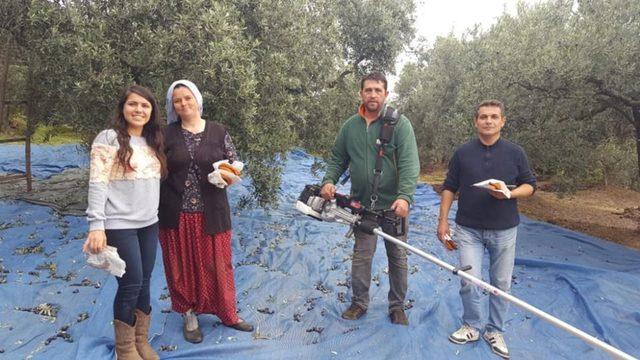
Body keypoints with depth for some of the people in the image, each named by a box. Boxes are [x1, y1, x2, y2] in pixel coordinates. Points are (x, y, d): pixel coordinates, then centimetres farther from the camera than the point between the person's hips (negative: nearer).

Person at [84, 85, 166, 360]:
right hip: (120, 225, -6)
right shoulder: (109, 138, -7)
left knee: (144, 283, 11)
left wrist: (156, 213, 15)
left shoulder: (152, 141, 12)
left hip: (149, 224, 6)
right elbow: (97, 184, -13)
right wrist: (96, 225, -19)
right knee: (131, 284, -1)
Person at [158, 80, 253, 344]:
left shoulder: (218, 132, 1)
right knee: (183, 265, 10)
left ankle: (228, 314, 26)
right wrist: (157, 210, -4)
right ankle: (190, 315, 29)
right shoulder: (166, 134, 1)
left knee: (216, 263, 10)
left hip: (212, 213, 0)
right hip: (177, 214, 0)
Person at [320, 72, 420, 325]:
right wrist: (329, 181, -7)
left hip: (394, 205, -2)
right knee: (361, 255, 8)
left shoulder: (400, 124, -7)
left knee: (397, 257, 11)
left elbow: (409, 164, -16)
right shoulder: (350, 126, 5)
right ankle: (359, 302, 27)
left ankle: (397, 305, 28)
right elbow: (337, 159, 12)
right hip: (362, 204, 2)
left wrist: (404, 196, -28)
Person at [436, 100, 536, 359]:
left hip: (504, 230, 1)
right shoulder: (462, 153, 2)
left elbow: (529, 185, 6)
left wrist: (509, 193, -15)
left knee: (501, 284, 9)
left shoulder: (515, 153, 2)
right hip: (469, 230, 0)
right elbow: (449, 188, 6)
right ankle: (471, 327, 19)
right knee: (469, 282, -4)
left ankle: (495, 331, 26)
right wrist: (443, 220, 2)